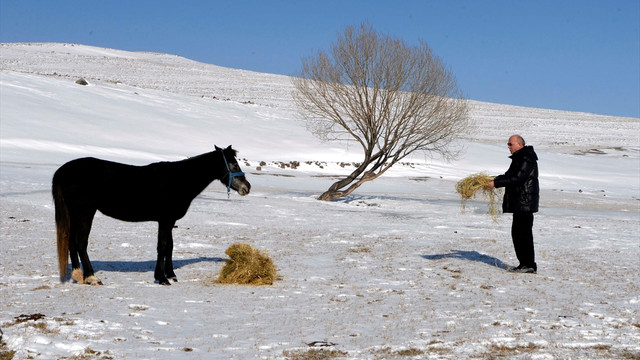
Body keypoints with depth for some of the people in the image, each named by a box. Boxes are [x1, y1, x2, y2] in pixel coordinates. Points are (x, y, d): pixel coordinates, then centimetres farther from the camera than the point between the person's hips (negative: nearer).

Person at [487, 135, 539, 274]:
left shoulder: (527, 159, -14)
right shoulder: (519, 158, 20)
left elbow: (517, 178, -22)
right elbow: (510, 175, 26)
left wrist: (496, 183, -20)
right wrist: (494, 179, 10)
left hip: (525, 202, -11)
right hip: (519, 202, 11)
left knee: (523, 232, -10)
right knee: (517, 232, 11)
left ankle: (529, 265, -8)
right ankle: (525, 264, 16)